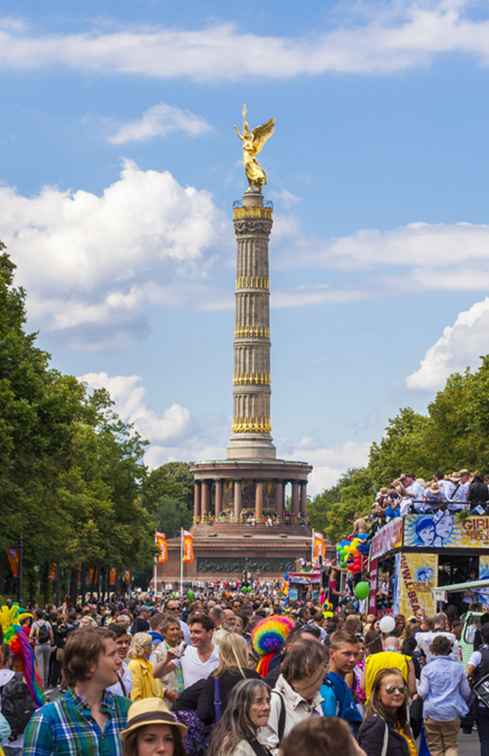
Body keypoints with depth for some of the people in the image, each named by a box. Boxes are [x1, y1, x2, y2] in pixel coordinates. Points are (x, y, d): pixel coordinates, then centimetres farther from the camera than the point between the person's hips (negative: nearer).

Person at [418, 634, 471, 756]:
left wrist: (418, 687, 12)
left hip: (432, 713, -1)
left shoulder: (427, 669, -7)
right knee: (451, 745, 11)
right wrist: (463, 703, 25)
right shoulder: (458, 667, 0)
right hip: (452, 713, 1)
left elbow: (423, 692, -10)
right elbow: (466, 692, 5)